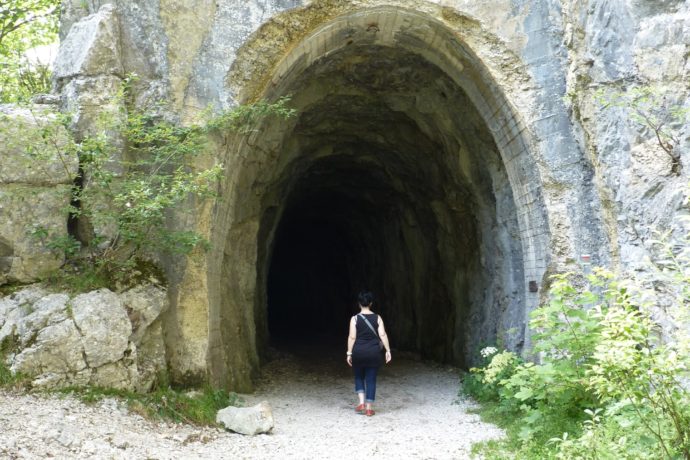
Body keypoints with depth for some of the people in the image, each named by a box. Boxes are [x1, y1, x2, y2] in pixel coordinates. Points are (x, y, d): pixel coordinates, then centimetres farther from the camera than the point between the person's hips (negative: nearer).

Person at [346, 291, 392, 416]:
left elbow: (352, 337, -7)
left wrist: (349, 353, -2)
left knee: (359, 377, 18)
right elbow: (382, 335, -6)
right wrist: (388, 350, -3)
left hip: (358, 352, -1)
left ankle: (361, 402, 3)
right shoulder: (377, 318, 0)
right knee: (371, 380, 7)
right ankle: (368, 408, 7)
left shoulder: (355, 319, -5)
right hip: (374, 353, 1)